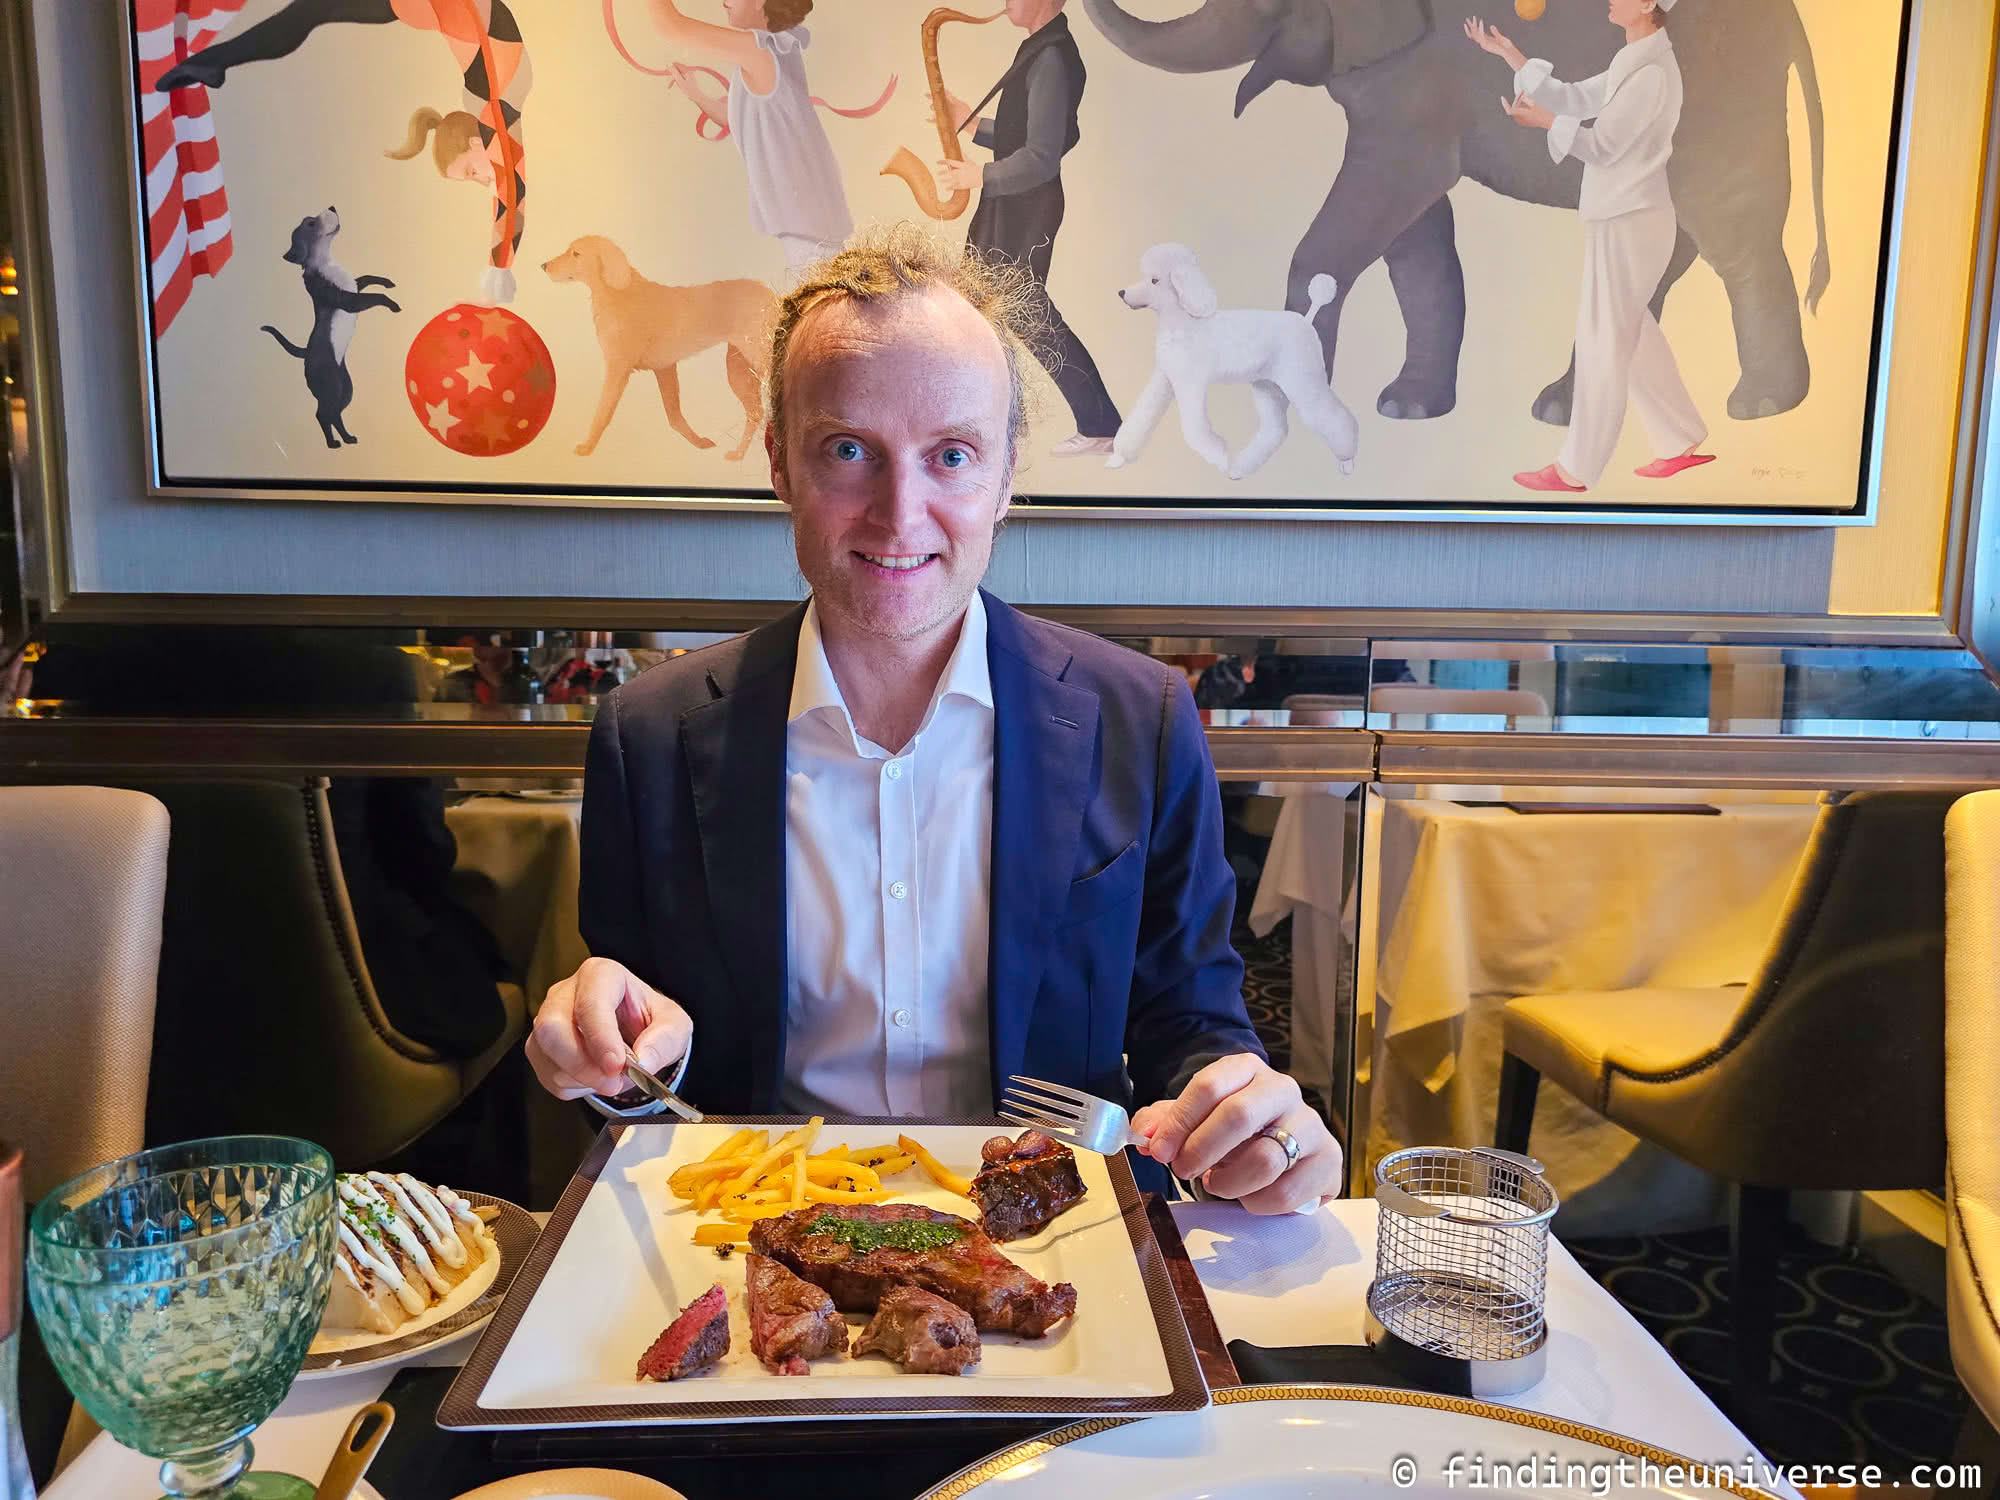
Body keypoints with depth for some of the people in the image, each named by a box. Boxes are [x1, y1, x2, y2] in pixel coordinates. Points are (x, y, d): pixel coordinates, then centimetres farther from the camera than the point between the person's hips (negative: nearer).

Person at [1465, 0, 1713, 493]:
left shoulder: (1652, 72, -17)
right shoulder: (1632, 62, 13)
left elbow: (1604, 146, -19)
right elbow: (1573, 99, 13)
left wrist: (1543, 120, -28)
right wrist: (1508, 54, 10)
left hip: (1630, 223, -10)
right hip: (1621, 218, 10)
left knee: (1603, 342, -4)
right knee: (1632, 334, 16)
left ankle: (1576, 469, 4)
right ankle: (1683, 443, 25)